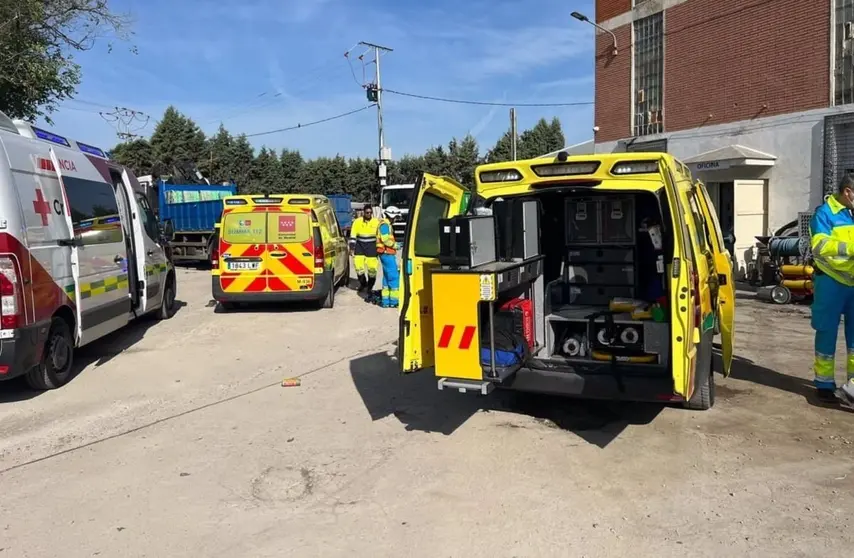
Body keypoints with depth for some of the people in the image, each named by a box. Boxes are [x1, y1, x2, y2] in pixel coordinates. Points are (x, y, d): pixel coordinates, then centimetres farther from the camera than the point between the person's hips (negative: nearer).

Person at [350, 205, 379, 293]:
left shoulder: (376, 222, -1)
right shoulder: (357, 222, -1)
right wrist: (352, 248, -2)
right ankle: (363, 283, 21)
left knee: (372, 268, 0)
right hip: (360, 247, 1)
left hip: (371, 248, 0)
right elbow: (353, 236, 2)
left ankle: (369, 286, 19)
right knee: (358, 266, -3)